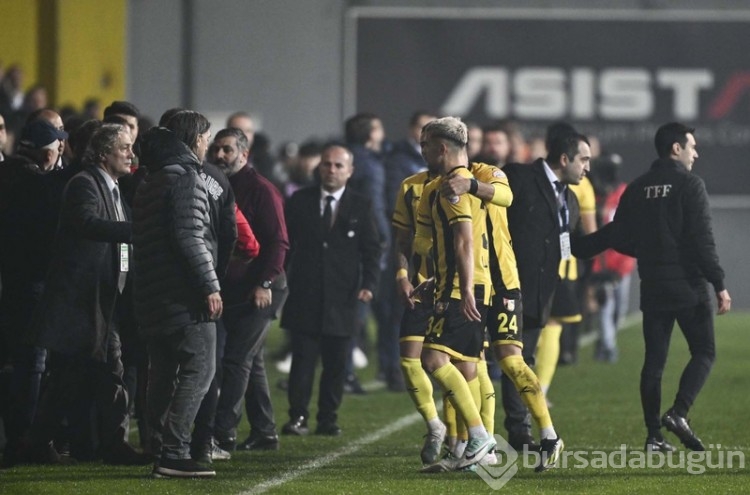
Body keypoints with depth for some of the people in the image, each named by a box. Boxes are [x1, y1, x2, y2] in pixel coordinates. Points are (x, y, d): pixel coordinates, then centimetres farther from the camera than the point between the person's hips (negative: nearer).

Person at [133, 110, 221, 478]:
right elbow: (189, 237, -19)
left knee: (163, 371, 12)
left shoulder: (150, 183, 19)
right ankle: (173, 452, -16)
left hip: (152, 295, 9)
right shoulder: (186, 178, -10)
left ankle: (162, 448, 13)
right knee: (199, 368, -9)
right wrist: (210, 286, -18)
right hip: (184, 296, -9)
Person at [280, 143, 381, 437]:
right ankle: (297, 417, -2)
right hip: (304, 295, 0)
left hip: (341, 299, 0)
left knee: (336, 363, 3)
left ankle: (328, 419, 11)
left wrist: (369, 285, -8)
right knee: (303, 359, -4)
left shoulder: (360, 207, 7)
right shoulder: (300, 201, 8)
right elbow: (285, 243, 9)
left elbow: (371, 250, 5)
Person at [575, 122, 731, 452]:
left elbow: (619, 239, 8)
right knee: (704, 353, 4)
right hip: (689, 287, -5)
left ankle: (654, 435, 5)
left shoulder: (638, 189, 8)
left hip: (653, 288, 5)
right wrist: (719, 284, -11)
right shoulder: (689, 185, -8)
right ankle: (678, 413, -16)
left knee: (654, 360, 8)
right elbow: (702, 240, -14)